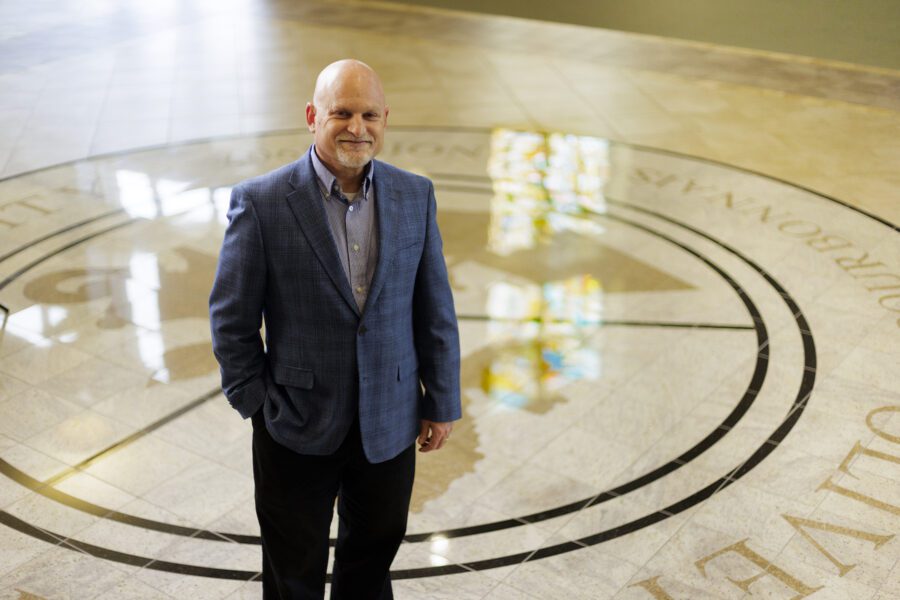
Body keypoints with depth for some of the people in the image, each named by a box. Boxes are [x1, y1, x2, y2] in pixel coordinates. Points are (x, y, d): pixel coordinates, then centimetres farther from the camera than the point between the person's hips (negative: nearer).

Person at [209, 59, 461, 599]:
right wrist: (256, 403, -5)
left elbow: (435, 309, 2)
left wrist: (443, 403, 5)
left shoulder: (415, 196, -3)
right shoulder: (261, 201, -13)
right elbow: (232, 317, -6)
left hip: (389, 424, 3)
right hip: (297, 427, -2)